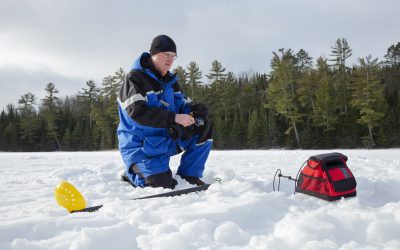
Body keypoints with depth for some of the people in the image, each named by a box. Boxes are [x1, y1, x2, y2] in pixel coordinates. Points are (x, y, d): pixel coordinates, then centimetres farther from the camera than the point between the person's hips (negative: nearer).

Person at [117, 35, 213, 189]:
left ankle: (188, 176, 0)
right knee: (163, 186, -21)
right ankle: (134, 173, 10)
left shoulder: (170, 80, 11)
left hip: (167, 138, 7)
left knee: (204, 129, -8)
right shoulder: (135, 77, -13)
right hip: (140, 145, -7)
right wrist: (174, 118, -31)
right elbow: (137, 112, -26)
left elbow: (181, 104, 8)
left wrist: (196, 110, -17)